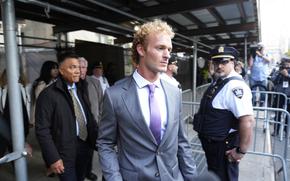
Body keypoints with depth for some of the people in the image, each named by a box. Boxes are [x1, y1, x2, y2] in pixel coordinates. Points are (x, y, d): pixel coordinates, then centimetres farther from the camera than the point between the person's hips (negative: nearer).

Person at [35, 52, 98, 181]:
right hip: (65, 152, -6)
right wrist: (53, 158, -15)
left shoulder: (80, 91, 8)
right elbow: (42, 130, -14)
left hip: (85, 146, 6)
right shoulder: (48, 94, -13)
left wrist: (97, 140, 6)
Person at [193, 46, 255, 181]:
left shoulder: (235, 86, -26)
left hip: (223, 146, -8)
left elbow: (247, 121, -32)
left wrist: (241, 151, -24)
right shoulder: (218, 81, 4)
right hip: (212, 143, 9)